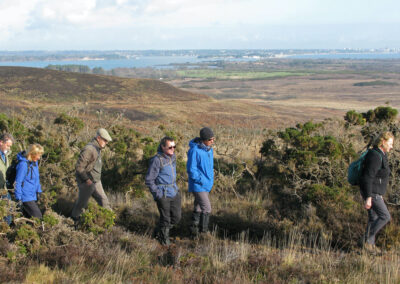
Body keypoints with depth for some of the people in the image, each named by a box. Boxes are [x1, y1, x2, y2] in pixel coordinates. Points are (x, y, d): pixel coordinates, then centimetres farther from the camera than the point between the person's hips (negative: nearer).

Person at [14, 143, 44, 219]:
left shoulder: (34, 162, 7)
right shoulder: (23, 164, -19)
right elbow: (18, 182, -17)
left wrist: (38, 191, 17)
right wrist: (18, 198, -16)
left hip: (33, 196, 8)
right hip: (26, 198, -8)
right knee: (38, 217, -12)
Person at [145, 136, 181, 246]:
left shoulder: (173, 157, 5)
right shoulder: (157, 160, -19)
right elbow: (149, 180, -15)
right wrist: (158, 194, -15)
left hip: (174, 193, 7)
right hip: (163, 195, -7)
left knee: (176, 217, 13)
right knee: (165, 219, 5)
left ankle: (159, 231, 37)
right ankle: (164, 239, 31)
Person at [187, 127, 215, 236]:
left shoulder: (209, 149, 6)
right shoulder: (194, 150, -20)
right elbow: (191, 169, -18)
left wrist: (210, 180, 11)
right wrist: (202, 181, -17)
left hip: (207, 185, 8)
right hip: (198, 185, -8)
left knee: (198, 208, 15)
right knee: (206, 209, -11)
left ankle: (194, 229, 26)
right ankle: (203, 231, -1)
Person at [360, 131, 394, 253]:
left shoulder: (381, 155, 11)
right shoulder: (375, 156, -22)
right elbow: (368, 178, -25)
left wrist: (380, 194, 25)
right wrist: (368, 198, -25)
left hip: (375, 192, 10)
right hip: (371, 192, -10)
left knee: (374, 218, 14)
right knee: (385, 216, -8)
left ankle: (370, 244, 22)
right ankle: (368, 239, 1)